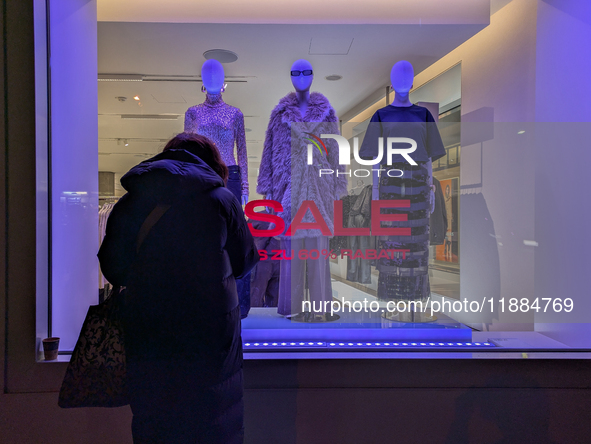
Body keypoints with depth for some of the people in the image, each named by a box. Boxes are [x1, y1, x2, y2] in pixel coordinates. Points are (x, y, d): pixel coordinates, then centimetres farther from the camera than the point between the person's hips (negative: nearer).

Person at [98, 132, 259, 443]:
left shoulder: (129, 203, 0)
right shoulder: (221, 198, -5)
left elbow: (113, 270, 6)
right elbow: (243, 263, 4)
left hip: (146, 333, 2)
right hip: (210, 332, -2)